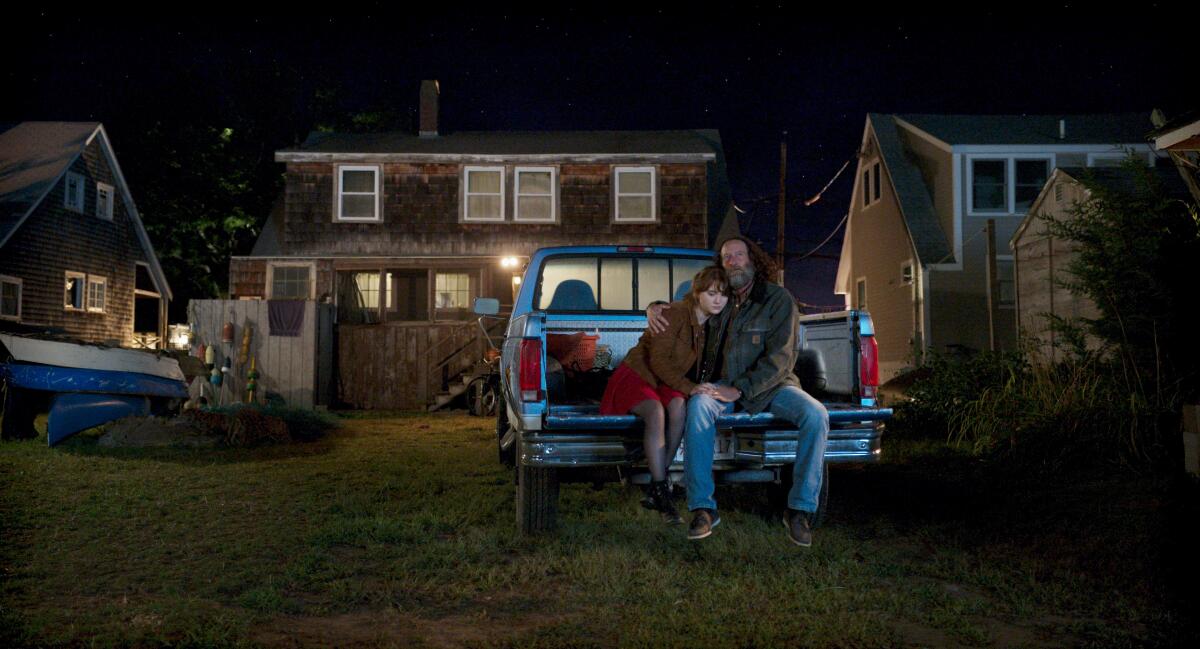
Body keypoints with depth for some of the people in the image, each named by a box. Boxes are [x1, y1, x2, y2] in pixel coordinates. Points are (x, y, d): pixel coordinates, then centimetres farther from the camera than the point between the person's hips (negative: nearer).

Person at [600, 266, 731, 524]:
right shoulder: (676, 313, -19)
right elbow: (659, 361, -23)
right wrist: (689, 388, -30)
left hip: (665, 382, 6)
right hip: (636, 375, -5)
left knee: (678, 408, -30)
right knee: (656, 412, -37)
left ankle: (655, 489, -26)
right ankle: (661, 492, -32)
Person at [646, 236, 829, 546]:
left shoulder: (778, 299, -7)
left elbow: (780, 358, -16)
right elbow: (678, 309, 26)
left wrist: (738, 390, -25)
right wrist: (655, 307, 1)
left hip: (771, 385, -2)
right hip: (726, 386, 2)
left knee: (816, 415, -31)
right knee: (698, 405, -32)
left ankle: (800, 509, -19)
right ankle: (702, 508, -30)